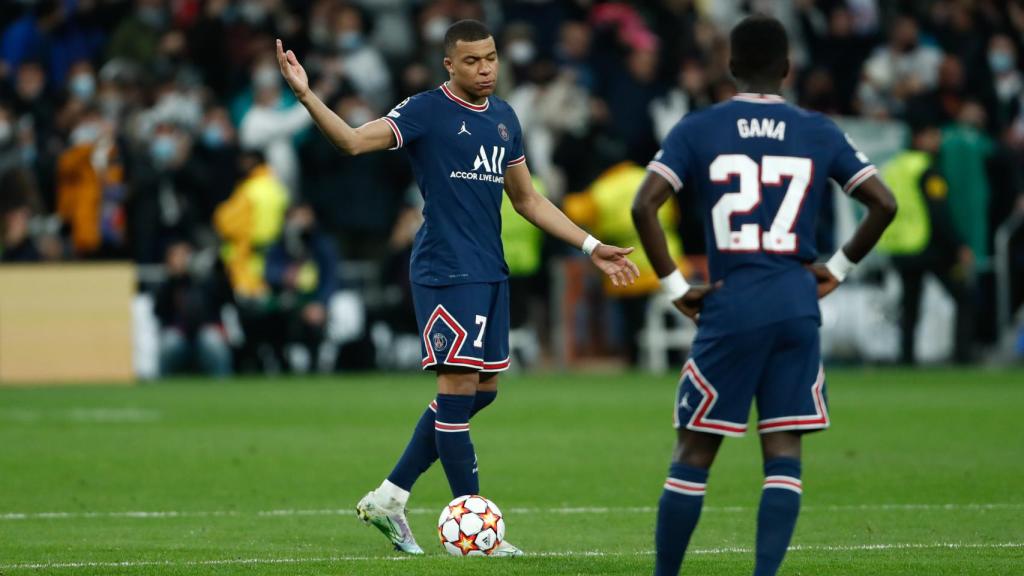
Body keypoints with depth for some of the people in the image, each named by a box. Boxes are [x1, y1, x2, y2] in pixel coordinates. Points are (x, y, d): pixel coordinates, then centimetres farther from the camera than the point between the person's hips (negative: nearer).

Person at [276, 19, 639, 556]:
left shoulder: (504, 118, 13)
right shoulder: (425, 111, -8)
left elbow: (527, 199, 22)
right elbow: (354, 140, -21)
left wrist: (592, 247, 21)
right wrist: (306, 95, -36)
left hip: (490, 271, 8)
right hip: (445, 271, -8)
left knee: (481, 390, 10)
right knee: (459, 386, -7)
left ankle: (389, 497, 18)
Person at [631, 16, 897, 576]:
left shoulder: (698, 129, 1)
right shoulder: (819, 132, 6)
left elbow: (644, 205, -10)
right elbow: (883, 203, 4)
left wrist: (674, 286, -3)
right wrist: (838, 267, 14)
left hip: (730, 308, -2)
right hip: (797, 307, 2)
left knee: (693, 452, 5)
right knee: (783, 452, 2)